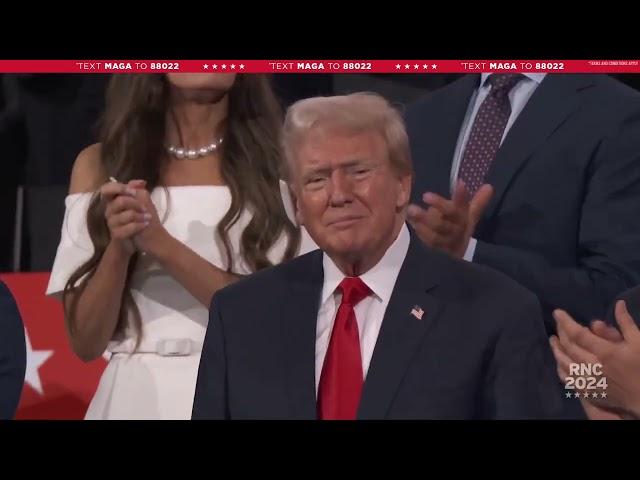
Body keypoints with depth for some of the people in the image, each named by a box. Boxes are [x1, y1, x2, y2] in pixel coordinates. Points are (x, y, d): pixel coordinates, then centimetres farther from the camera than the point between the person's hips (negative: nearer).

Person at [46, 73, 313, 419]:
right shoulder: (100, 165, 2)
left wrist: (162, 245, -18)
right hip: (136, 394, 1)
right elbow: (86, 341, 0)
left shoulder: (276, 159, -2)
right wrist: (118, 249, -17)